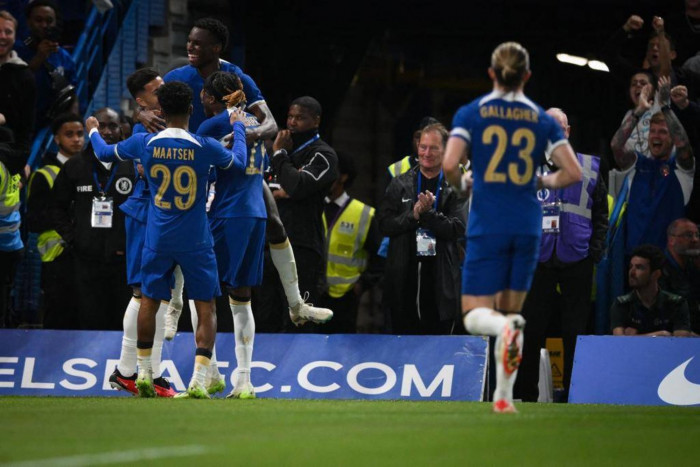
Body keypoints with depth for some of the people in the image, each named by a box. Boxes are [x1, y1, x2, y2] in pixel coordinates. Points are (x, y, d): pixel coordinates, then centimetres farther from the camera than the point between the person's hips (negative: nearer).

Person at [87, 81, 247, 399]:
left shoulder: (144, 143, -6)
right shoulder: (204, 147, -11)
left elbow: (104, 153, 13)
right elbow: (238, 161, 10)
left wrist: (92, 131, 35)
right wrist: (238, 127, 27)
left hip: (158, 239, 2)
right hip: (196, 241, -2)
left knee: (149, 301, 17)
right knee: (206, 308, 3)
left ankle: (144, 375, 20)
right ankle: (198, 381, -8)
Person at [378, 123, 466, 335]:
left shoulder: (455, 188, 2)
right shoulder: (399, 185, 9)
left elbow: (458, 229, -8)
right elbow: (385, 224, 2)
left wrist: (428, 213, -18)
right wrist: (413, 215, -13)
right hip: (404, 277, 2)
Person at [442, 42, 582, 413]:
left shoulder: (471, 113, -1)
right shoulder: (542, 120, 4)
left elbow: (450, 164, -13)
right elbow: (573, 173, -2)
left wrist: (462, 184, 8)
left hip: (486, 226, -2)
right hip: (528, 226, 2)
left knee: (475, 314, 1)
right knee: (509, 311, 16)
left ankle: (507, 328, -34)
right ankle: (503, 395, 10)